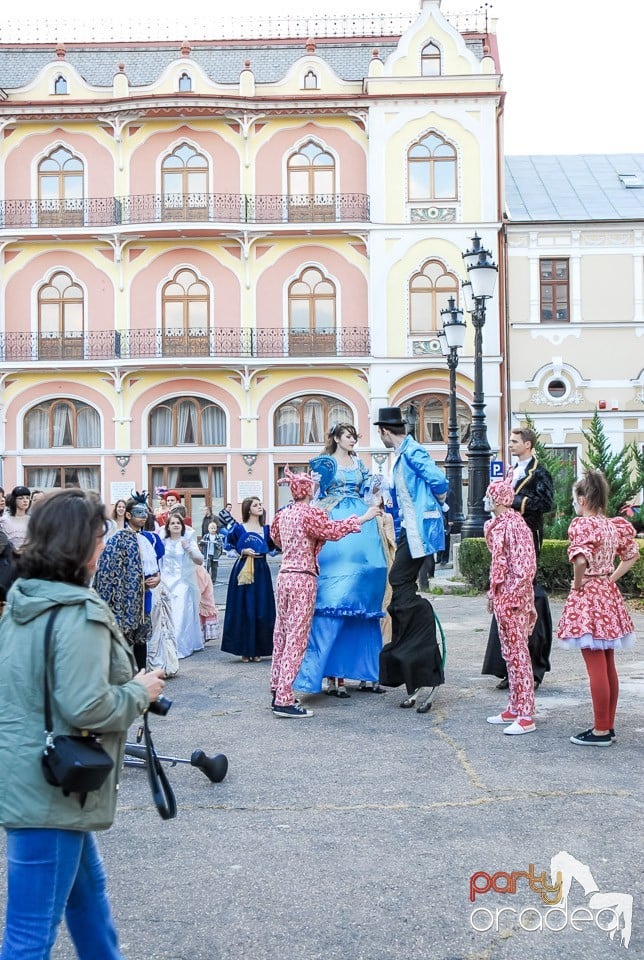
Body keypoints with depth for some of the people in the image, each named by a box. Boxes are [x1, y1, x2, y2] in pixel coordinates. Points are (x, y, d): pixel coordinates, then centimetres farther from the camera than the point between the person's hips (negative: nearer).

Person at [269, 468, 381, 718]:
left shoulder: (284, 513, 12)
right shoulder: (310, 513, -12)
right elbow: (333, 530, -19)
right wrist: (364, 518, -13)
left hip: (284, 575, 8)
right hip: (303, 578, -8)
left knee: (282, 634, 14)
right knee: (296, 638, -7)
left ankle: (277, 690, 21)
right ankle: (284, 700, -9)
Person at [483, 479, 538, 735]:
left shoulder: (515, 525, -16)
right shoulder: (497, 525, 13)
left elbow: (526, 566, -20)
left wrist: (514, 596, -20)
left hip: (514, 598, -10)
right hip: (501, 596, 10)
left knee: (518, 654, -7)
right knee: (510, 654, 14)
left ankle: (526, 717, -3)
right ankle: (514, 709, 23)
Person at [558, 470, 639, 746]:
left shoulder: (582, 524, -16)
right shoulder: (614, 525, 8)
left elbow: (581, 559, -30)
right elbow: (632, 555, 17)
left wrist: (578, 584, -14)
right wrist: (611, 578, 13)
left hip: (587, 599, -8)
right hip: (609, 597, 8)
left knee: (596, 669, -3)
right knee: (608, 667, 14)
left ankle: (600, 731, 2)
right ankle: (608, 726, 22)